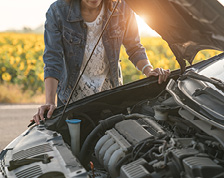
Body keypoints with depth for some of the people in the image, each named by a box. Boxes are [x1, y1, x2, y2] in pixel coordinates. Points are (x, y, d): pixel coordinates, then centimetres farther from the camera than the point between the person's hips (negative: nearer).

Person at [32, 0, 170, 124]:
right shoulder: (57, 12, -18)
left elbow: (134, 48, -1)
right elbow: (53, 60, -20)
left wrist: (148, 70, -21)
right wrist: (50, 102, -29)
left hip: (110, 94, 1)